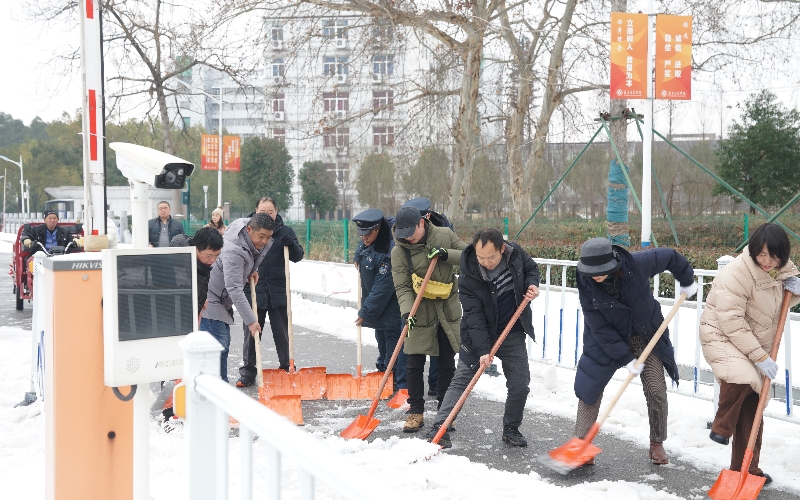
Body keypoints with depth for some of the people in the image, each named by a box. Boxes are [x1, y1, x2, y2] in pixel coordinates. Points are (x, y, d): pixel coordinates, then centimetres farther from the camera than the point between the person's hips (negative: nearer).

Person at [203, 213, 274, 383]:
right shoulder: (233, 251, -32)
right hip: (210, 299, -10)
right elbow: (234, 290, -35)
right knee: (218, 345, -13)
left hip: (223, 300, 10)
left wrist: (253, 270, 2)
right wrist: (250, 320, -36)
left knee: (223, 343, 13)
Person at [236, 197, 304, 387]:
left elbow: (298, 257, 3)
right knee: (251, 333, 7)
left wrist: (291, 244, -17)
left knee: (282, 333, 9)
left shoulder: (285, 231, 3)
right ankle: (247, 373, 16)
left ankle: (287, 369, 22)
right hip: (253, 291, 0)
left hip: (278, 292, 0)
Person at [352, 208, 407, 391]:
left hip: (391, 307, -9)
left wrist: (366, 312, -23)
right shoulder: (367, 243, -2)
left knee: (394, 341, -8)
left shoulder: (389, 251, -30)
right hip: (376, 305, 9)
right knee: (381, 340, 21)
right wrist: (358, 259, 6)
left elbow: (383, 287, -29)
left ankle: (402, 386, -3)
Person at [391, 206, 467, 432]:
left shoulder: (445, 235, -6)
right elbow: (402, 286, -12)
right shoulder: (399, 250, -10)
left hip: (448, 309, 1)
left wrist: (447, 254, -19)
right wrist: (407, 311, -28)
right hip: (419, 312, -1)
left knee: (447, 364, 9)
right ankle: (416, 412, 15)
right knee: (414, 365, 1)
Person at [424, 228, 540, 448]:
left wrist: (532, 285, -12)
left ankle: (511, 428, 24)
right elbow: (474, 316, -24)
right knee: (461, 380, -4)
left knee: (520, 385, 5)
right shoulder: (468, 276, -24)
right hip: (478, 336, -3)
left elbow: (532, 268, 9)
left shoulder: (516, 254, -14)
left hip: (513, 334, 3)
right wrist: (483, 350, -30)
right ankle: (440, 428, -1)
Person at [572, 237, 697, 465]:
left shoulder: (637, 264, -28)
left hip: (646, 333, 1)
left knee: (656, 390, 0)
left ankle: (657, 444, 20)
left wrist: (687, 281, 5)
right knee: (589, 385, -7)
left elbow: (670, 257, -8)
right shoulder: (586, 285, -26)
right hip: (604, 338, 0)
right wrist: (627, 358, -23)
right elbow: (600, 329, -22)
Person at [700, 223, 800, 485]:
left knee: (752, 406, 9)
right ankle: (722, 425, -8)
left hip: (754, 343, 7)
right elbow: (732, 322, -27)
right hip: (722, 336, -7)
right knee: (742, 377, -36)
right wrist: (760, 357, -26)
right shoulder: (737, 273, -26)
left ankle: (745, 468, 23)